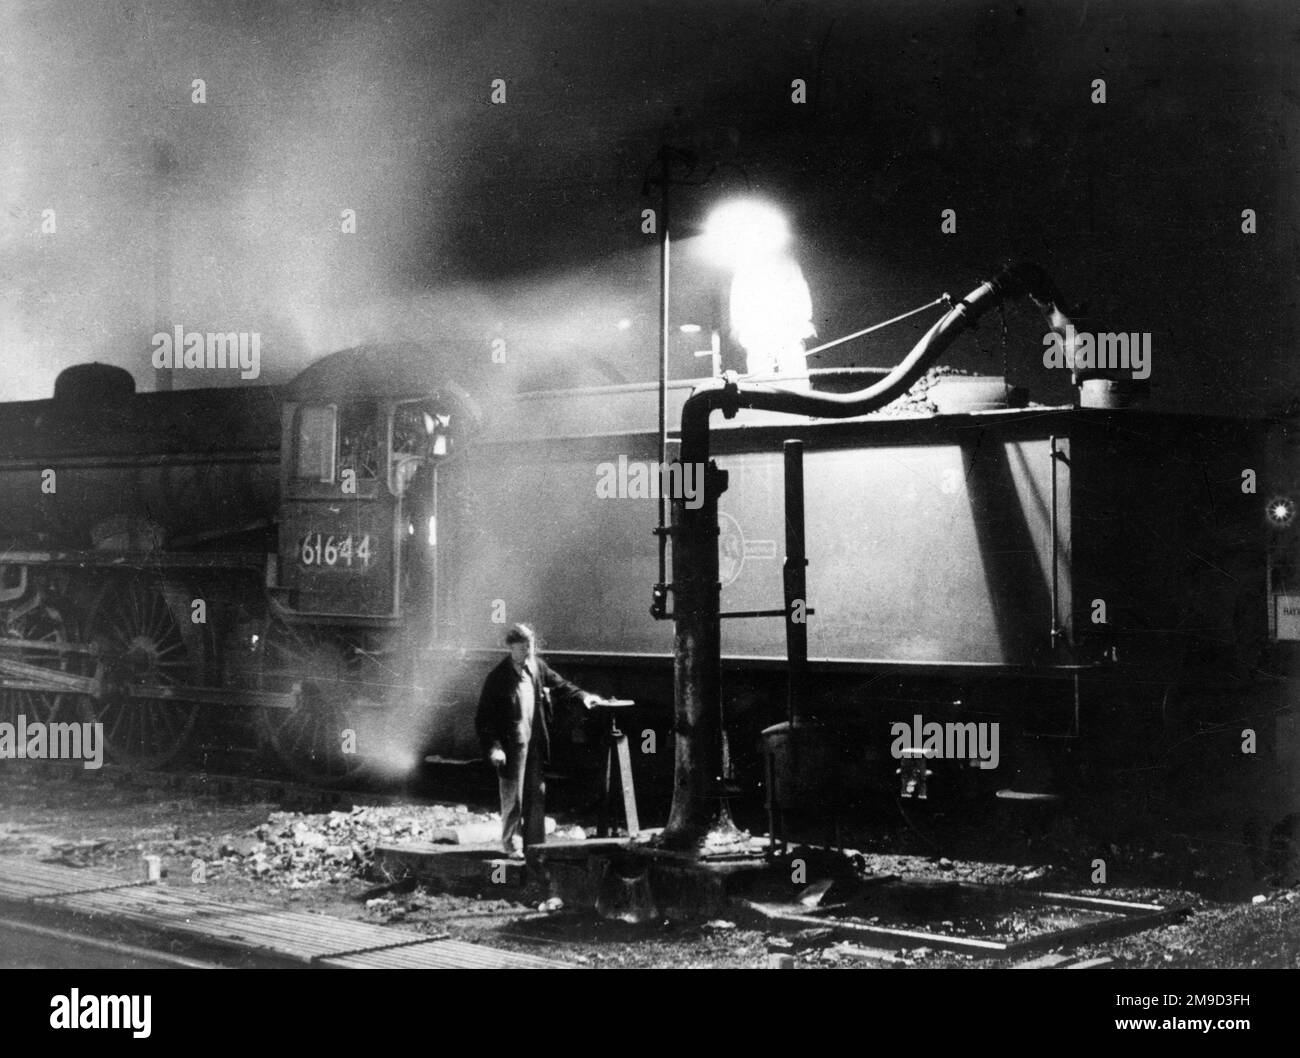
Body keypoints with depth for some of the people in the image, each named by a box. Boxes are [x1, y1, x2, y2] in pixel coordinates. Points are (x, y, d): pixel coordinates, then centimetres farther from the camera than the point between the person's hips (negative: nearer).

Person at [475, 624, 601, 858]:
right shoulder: (497, 678, -13)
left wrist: (583, 697, 6)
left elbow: (560, 684, 20)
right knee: (513, 797, 0)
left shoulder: (537, 666, 3)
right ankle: (512, 845, 12)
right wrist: (493, 748, -19)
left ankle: (534, 843, 21)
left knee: (537, 794, 10)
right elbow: (483, 718, -11)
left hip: (536, 742, 6)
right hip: (511, 745, -6)